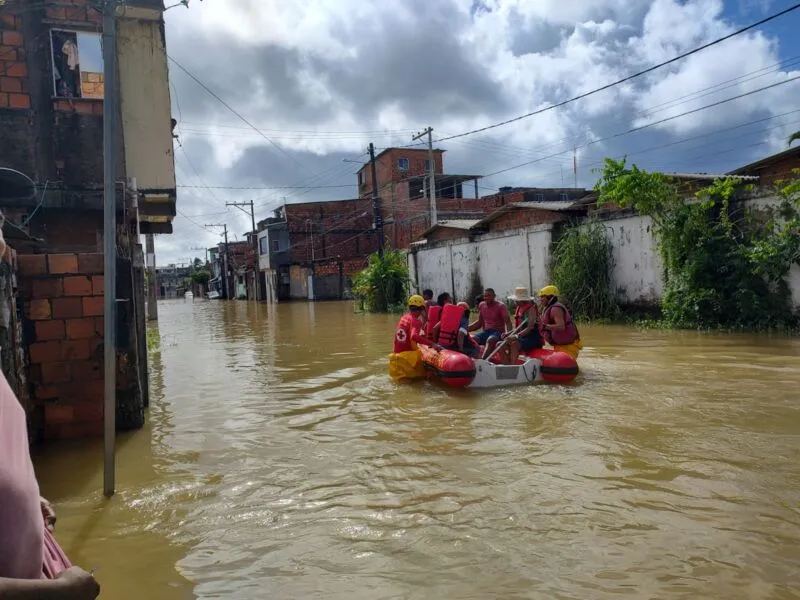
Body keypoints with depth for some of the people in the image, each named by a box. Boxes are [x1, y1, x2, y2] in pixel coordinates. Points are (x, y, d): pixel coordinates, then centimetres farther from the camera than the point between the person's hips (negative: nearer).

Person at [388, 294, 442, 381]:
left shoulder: (403, 318, 8)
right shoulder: (415, 321, -15)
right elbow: (414, 337, -33)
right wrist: (432, 344, -38)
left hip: (397, 354, 7)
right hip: (408, 355, -7)